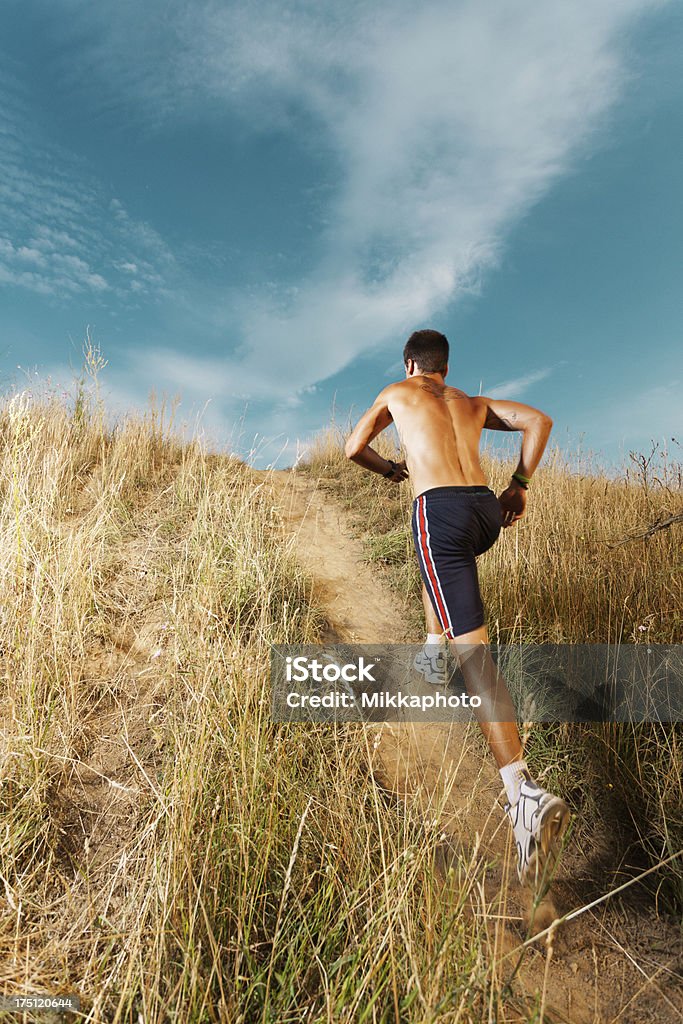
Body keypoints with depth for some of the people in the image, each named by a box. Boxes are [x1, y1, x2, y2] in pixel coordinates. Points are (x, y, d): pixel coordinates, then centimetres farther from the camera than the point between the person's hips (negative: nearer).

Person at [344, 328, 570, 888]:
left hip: (441, 510, -5)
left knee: (474, 650, -12)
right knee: (442, 561, 40)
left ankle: (524, 791, -23)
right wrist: (519, 484, 17)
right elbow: (539, 420, 15)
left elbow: (354, 448, 22)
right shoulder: (474, 402, 27)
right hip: (487, 512, 6)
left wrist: (391, 469, 39)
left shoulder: (397, 392, 19)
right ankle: (433, 651, 44)